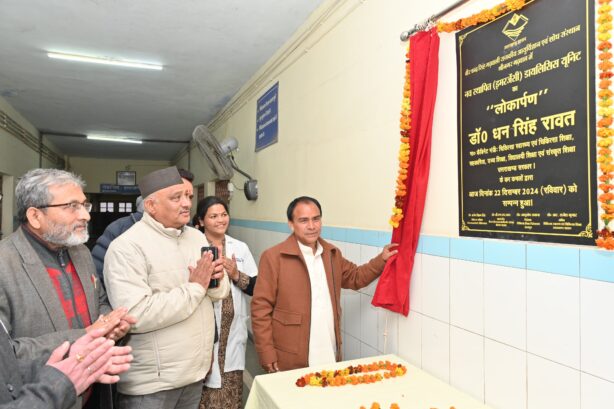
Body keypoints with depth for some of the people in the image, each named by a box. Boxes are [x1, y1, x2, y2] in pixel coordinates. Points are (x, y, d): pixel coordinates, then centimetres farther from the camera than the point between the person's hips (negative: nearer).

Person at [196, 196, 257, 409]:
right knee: (206, 389, 0)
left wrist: (236, 275, -11)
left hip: (233, 329, 3)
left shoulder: (240, 248, 6)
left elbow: (256, 288, 5)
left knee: (232, 385, 9)